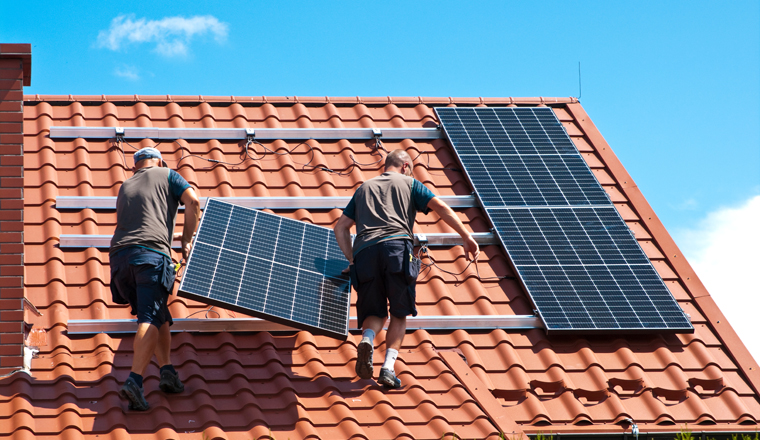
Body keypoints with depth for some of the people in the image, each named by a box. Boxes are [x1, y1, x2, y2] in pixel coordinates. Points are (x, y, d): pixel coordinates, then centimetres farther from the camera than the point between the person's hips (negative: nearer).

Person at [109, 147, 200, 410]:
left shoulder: (125, 187, 32)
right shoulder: (166, 176, 17)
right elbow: (193, 202, 1)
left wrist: (176, 236, 50)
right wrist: (187, 241, 10)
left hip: (119, 256, 5)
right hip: (151, 254, -5)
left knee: (159, 317, 17)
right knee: (151, 320, -13)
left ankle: (167, 370, 1)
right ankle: (134, 381, -30)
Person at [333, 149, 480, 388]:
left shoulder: (364, 188, 31)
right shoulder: (409, 183, 22)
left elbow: (340, 227, 25)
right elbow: (441, 207, 9)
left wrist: (352, 259, 26)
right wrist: (467, 237, 8)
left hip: (364, 252, 3)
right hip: (396, 247, -3)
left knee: (375, 312, 14)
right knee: (399, 313, 8)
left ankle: (367, 339, -20)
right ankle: (389, 367, -10)